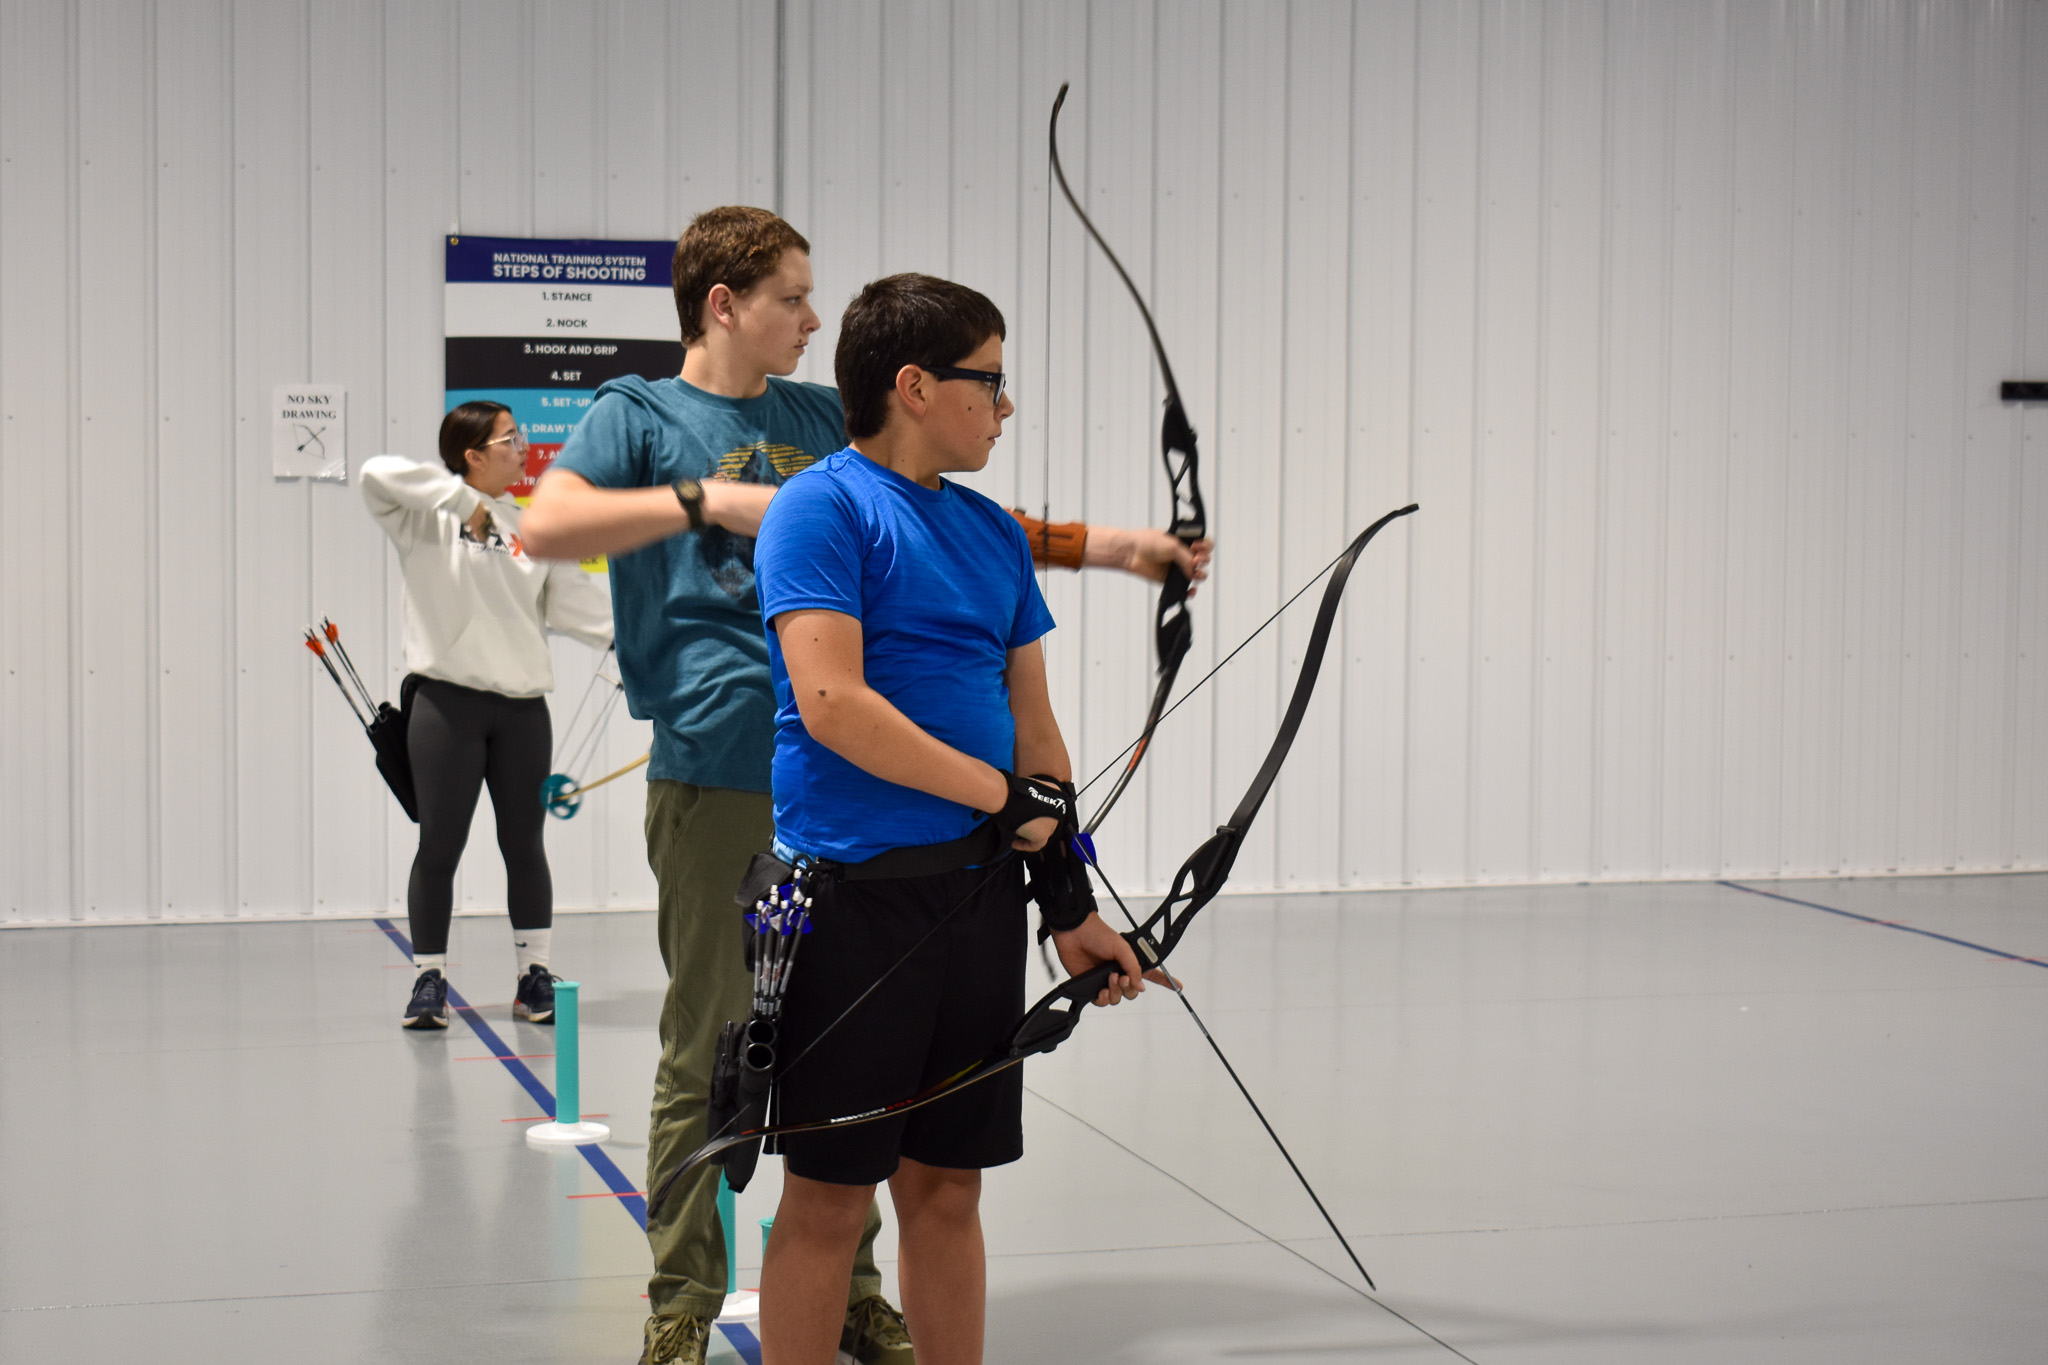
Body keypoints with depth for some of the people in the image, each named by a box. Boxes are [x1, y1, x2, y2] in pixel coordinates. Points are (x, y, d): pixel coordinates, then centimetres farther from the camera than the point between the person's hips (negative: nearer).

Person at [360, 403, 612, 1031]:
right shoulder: (427, 519, -1)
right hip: (446, 702, -3)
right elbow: (378, 474, -19)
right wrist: (463, 500, -19)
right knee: (439, 845, 0)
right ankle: (430, 980, 11)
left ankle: (535, 975, 19)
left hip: (523, 707, 4)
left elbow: (580, 603, 7)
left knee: (524, 844, 9)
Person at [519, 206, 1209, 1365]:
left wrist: (1124, 550, 15)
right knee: (706, 1054, -2)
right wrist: (709, 499, -19)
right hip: (715, 779, -5)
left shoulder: (825, 418, 17)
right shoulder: (643, 413, 2)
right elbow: (548, 525, -15)